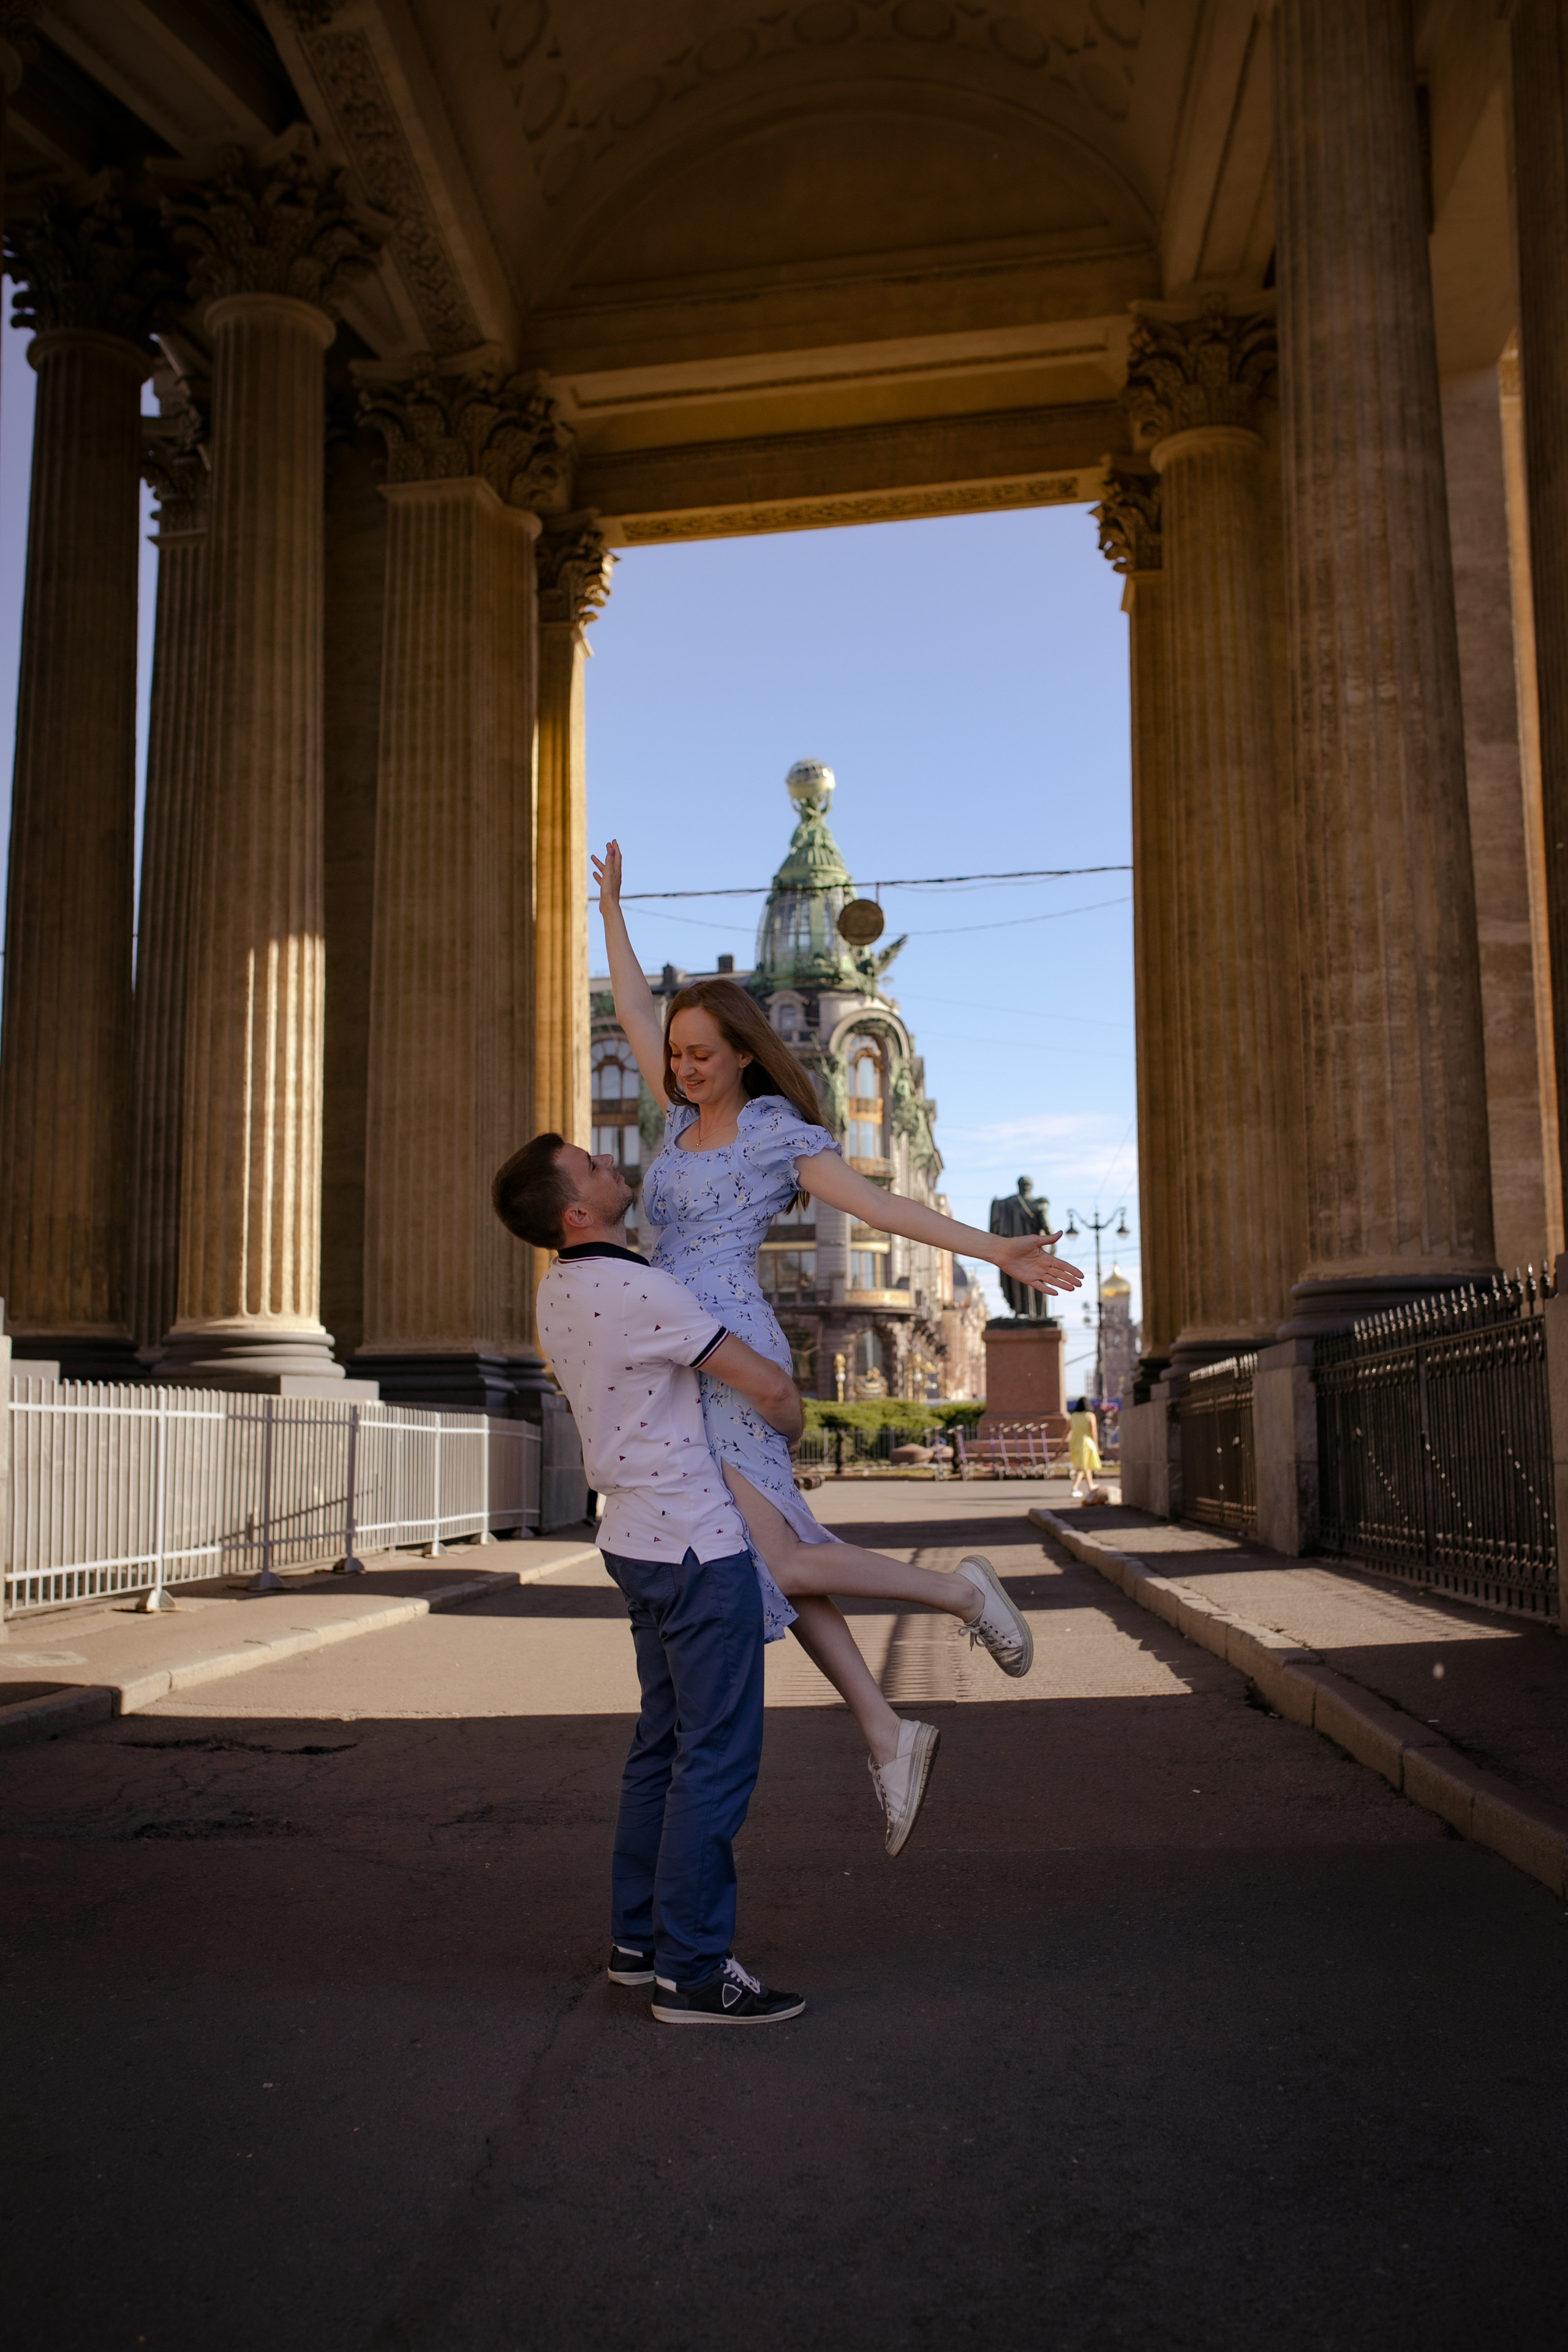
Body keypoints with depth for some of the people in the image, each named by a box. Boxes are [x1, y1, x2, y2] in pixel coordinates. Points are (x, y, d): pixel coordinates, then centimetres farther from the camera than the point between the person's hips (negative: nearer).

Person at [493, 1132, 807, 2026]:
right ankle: (693, 1970, 4)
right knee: (718, 1755, -2)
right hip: (697, 1546, -9)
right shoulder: (638, 1291, -21)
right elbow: (770, 1388, -17)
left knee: (664, 1745, 17)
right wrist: (793, 1428, 6)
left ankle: (641, 1938, 26)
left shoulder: (563, 1291, 8)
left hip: (643, 1538, 10)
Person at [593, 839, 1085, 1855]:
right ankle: (889, 1736, 9)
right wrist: (611, 904, 30)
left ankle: (960, 1591, 3)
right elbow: (633, 1007, 25)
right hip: (685, 1364, 8)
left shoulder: (779, 1130, -4)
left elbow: (880, 1205, -8)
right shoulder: (688, 1117, 14)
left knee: (777, 1566, -13)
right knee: (774, 1556, 4)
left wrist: (994, 1250, -16)